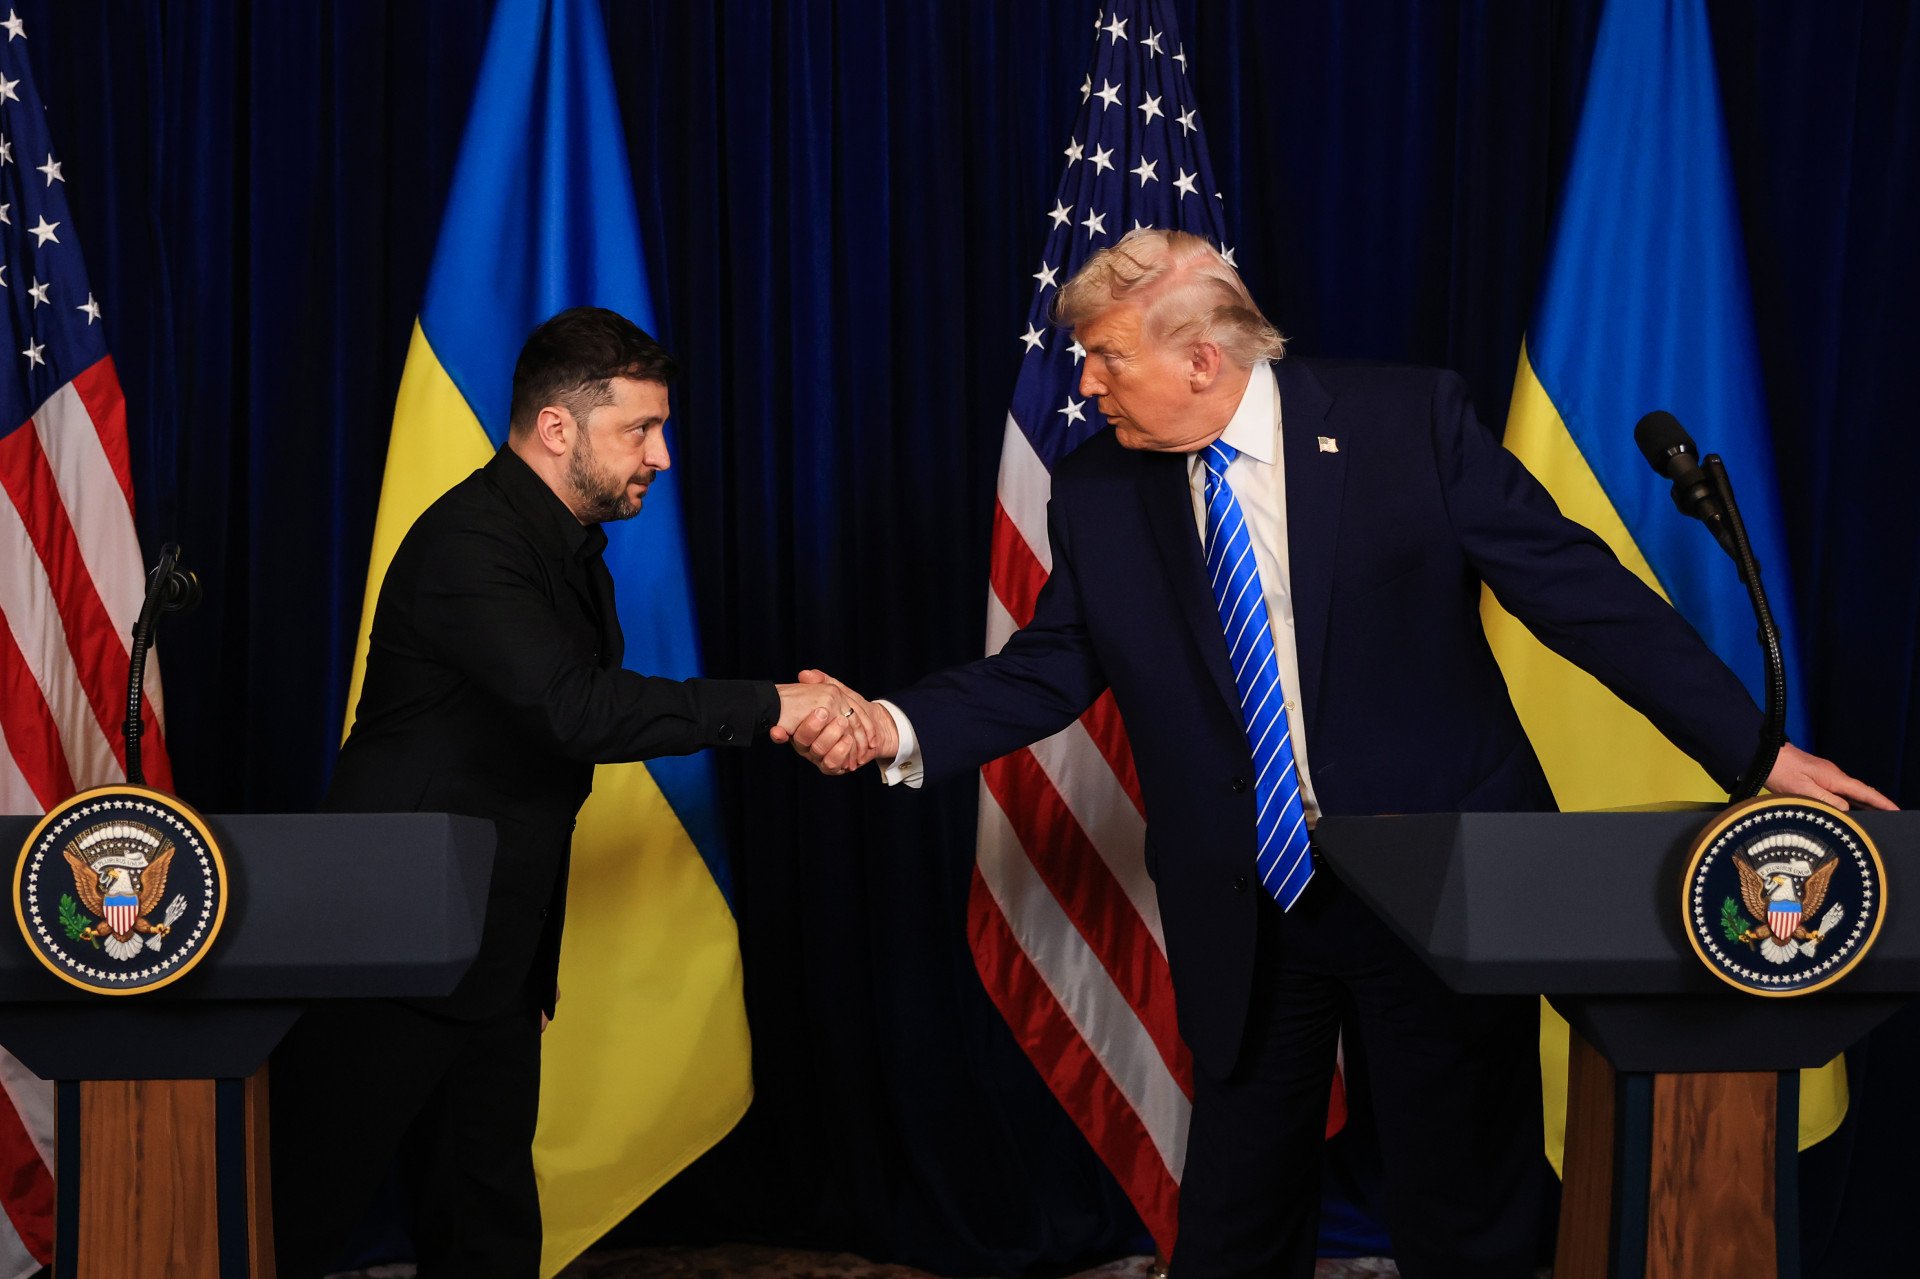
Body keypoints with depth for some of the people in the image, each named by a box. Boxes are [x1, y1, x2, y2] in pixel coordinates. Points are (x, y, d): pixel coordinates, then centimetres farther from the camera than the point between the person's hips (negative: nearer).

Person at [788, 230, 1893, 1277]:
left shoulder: (1410, 418, -9)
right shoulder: (1097, 494, 1)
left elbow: (1578, 588, -8)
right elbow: (1051, 666, 3)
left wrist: (1752, 748, -10)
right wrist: (893, 727, -15)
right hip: (1247, 911, 3)